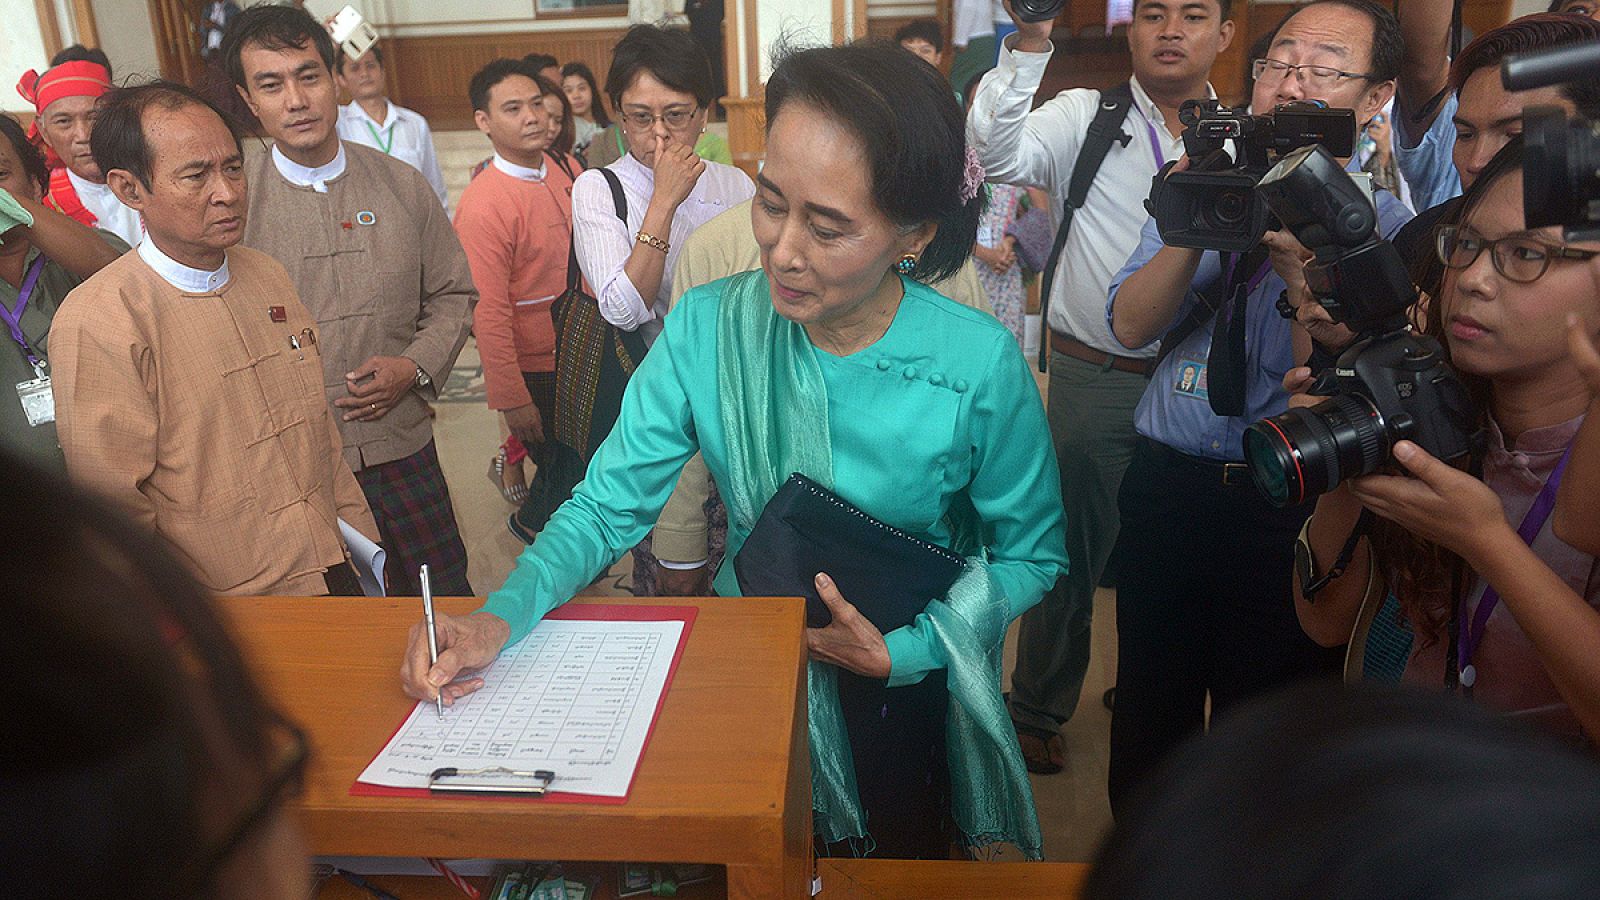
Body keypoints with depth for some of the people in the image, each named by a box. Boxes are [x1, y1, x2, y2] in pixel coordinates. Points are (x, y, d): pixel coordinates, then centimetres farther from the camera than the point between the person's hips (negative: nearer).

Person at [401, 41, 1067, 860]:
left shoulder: (980, 365, -23)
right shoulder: (707, 330, -18)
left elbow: (1031, 553, -10)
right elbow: (607, 505, -14)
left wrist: (905, 650, -21)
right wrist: (503, 615, -30)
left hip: (909, 674, -1)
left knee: (909, 850, 20)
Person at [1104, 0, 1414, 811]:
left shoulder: (1385, 230, -5)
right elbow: (1130, 326, -5)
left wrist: (1299, 265, -25)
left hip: (1289, 513, -3)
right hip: (1164, 489, 4)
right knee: (1147, 714, 19)